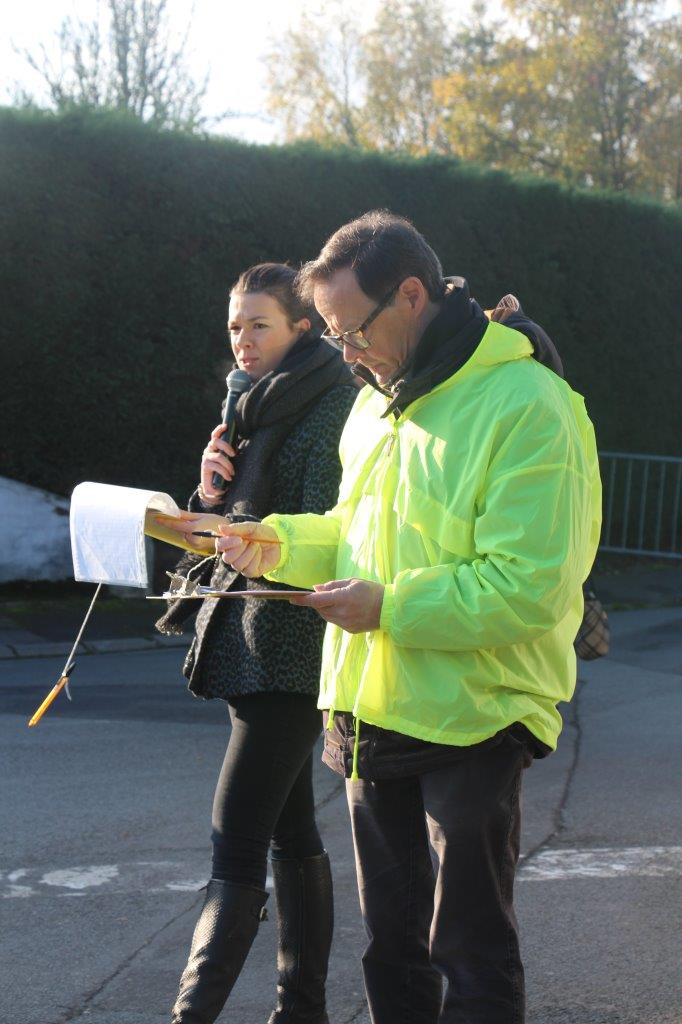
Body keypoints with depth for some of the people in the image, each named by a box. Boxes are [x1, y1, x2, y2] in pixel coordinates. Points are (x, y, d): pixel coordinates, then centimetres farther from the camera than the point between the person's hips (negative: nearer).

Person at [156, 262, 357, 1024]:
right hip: (250, 647, 9)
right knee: (289, 831, 13)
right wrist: (209, 495, -2)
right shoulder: (255, 411, 17)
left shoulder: (331, 412, -11)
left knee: (236, 844, -14)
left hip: (290, 652, -9)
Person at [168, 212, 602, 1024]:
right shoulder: (379, 401, 11)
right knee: (391, 948, 18)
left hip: (472, 721, -8)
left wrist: (390, 609, -23)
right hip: (372, 716, 8)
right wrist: (279, 545, 2)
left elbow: (531, 586, -23)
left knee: (473, 957, 1)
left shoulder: (526, 407, -17)